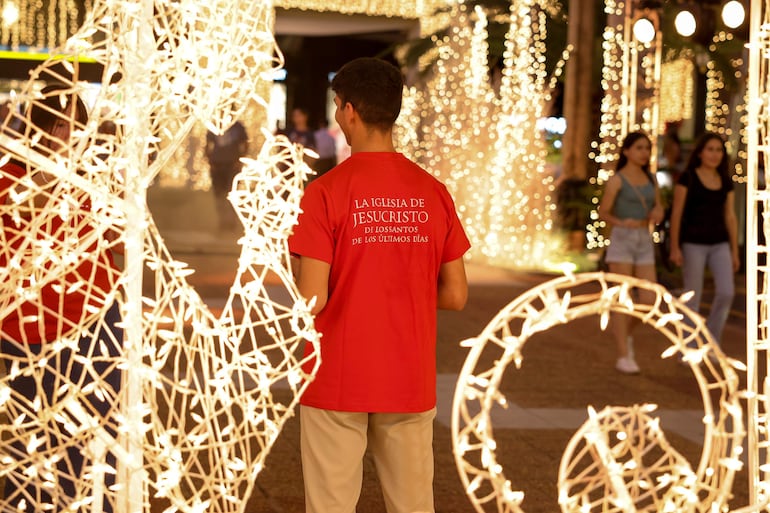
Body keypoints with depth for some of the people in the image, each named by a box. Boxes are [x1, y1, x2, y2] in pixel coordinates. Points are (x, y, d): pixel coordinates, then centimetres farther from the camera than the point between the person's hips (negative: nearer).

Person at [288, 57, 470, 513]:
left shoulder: (326, 192, -12)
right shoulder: (433, 193, 0)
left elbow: (312, 300, -15)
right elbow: (455, 296, 3)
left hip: (338, 380, -3)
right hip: (409, 379, 4)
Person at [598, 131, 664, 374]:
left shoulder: (650, 178, 12)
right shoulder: (616, 180, -5)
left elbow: (658, 208, 18)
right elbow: (603, 213, -2)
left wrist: (658, 213, -7)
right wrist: (623, 223, -21)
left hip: (644, 244, 5)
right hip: (621, 241, -5)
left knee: (650, 301, -2)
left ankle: (625, 332, 25)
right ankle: (623, 357, 1)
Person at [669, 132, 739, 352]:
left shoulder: (726, 182, 10)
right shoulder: (687, 177, -5)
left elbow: (730, 217, 11)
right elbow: (676, 213, -7)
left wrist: (734, 252, 9)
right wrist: (674, 248, -13)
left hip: (719, 244, 5)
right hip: (693, 243, -4)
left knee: (726, 293, -10)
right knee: (693, 297, -2)